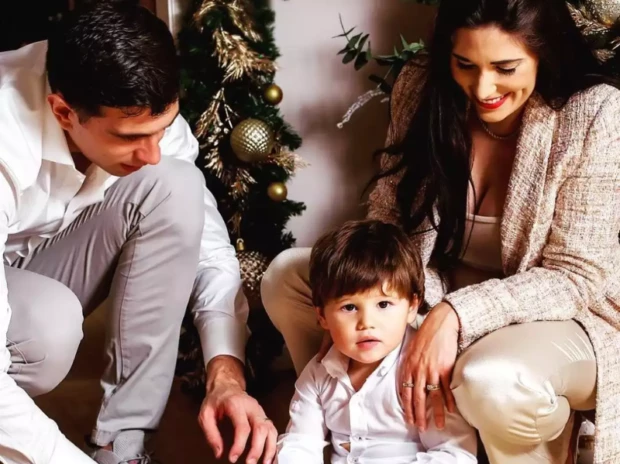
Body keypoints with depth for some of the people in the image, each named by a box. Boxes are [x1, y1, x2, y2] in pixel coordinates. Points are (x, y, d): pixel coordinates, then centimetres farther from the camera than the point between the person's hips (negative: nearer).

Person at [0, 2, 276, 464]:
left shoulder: (140, 110, -20)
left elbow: (203, 235, -12)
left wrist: (227, 370, -26)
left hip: (45, 264, 6)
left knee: (177, 187, -22)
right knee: (49, 321, -39)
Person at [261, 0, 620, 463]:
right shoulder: (422, 86, -9)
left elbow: (575, 277, -20)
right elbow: (389, 217, -1)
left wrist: (457, 314, -34)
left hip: (564, 314, -4)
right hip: (441, 292, 5)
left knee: (491, 381, -39)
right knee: (287, 277, -9)